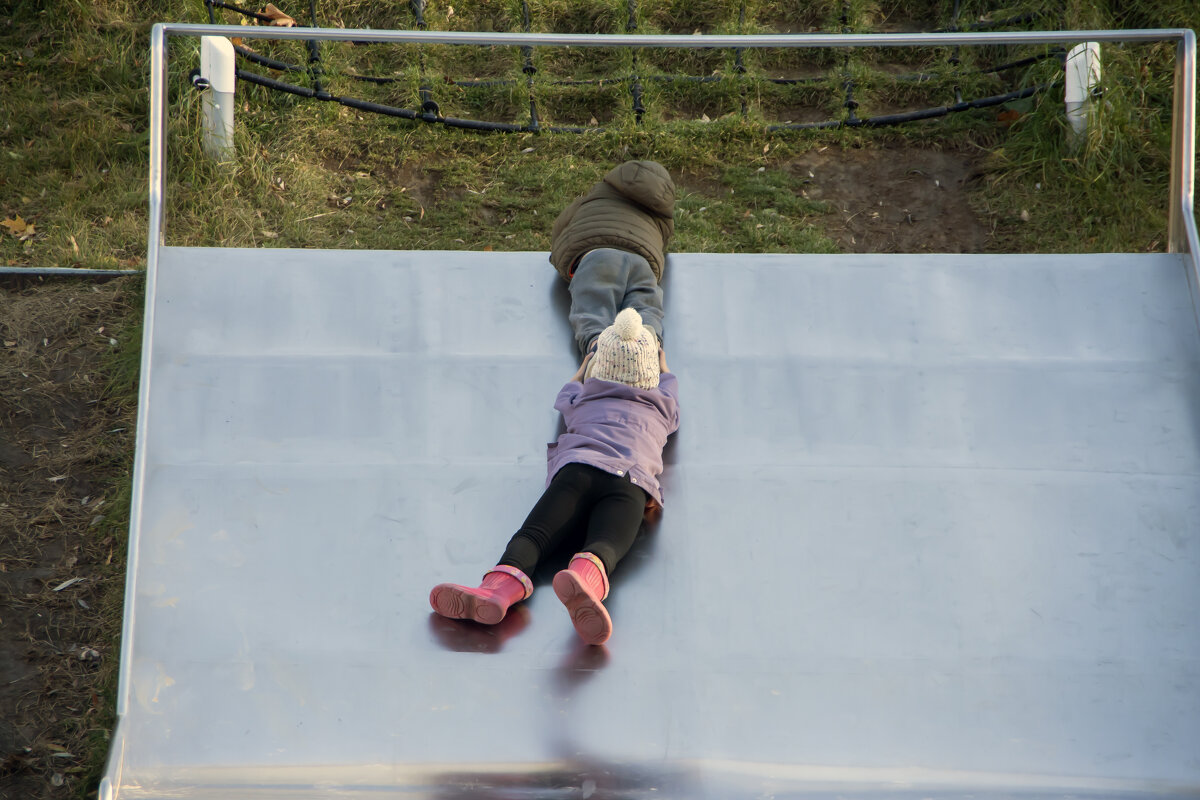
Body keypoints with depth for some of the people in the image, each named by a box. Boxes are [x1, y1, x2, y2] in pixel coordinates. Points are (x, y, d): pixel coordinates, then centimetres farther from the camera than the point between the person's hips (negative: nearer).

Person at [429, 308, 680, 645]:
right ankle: (585, 579, -61)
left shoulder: (584, 400, 37)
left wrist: (586, 363, 79)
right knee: (605, 544, -28)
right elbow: (669, 387, 63)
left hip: (578, 468, 1)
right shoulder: (661, 406, 37)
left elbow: (566, 394, 62)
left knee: (535, 533, -19)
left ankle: (501, 585, -49)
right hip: (632, 482, -1)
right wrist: (662, 365, 83)